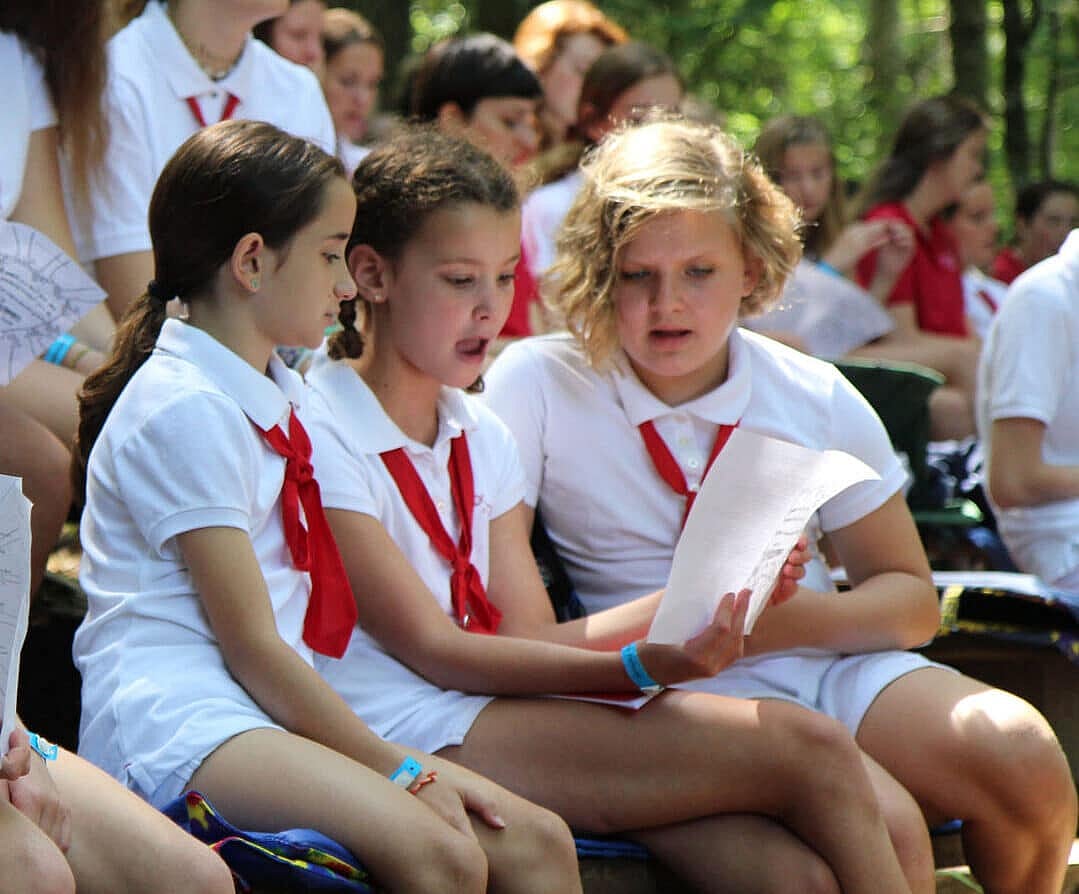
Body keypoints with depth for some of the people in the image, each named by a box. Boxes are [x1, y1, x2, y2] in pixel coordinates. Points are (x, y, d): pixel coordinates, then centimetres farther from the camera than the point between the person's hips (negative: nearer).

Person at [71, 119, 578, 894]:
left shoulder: (281, 396, 21)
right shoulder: (183, 409, -9)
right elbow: (250, 644, -13)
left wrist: (416, 763, 6)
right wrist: (399, 767, -12)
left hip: (275, 706, 10)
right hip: (171, 713, -10)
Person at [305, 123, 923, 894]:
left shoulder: (479, 437, 20)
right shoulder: (321, 432, -5)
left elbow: (531, 637, 13)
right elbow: (433, 650, -11)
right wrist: (641, 668, -20)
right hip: (416, 731, -7)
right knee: (811, 752, -20)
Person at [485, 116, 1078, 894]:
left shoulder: (816, 399, 6)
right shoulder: (537, 386, -3)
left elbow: (911, 599, 11)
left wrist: (795, 618, -11)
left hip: (832, 660, 4)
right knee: (882, 830, -31)